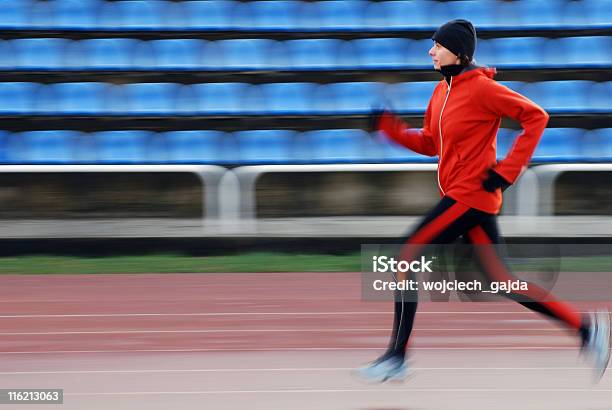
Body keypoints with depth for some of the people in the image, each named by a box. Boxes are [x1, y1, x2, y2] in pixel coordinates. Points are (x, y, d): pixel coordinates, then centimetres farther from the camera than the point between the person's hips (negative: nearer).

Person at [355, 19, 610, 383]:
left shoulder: (480, 88, -14)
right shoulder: (443, 90, 13)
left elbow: (536, 117, -14)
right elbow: (429, 144, 20)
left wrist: (507, 170, -16)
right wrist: (389, 125, 6)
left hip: (470, 195, -9)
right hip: (465, 198, 9)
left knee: (407, 259, -7)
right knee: (502, 280, 8)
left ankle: (396, 359, -3)